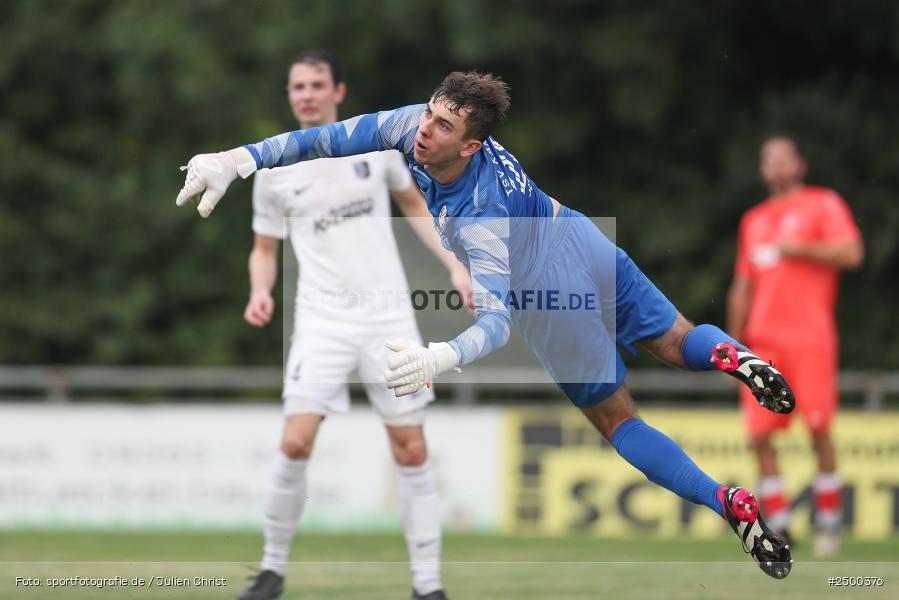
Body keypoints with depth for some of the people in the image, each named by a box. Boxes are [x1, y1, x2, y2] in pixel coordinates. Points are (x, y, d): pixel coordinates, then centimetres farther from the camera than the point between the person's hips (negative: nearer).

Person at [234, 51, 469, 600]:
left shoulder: (374, 144, 3)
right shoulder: (275, 170, 2)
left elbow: (415, 205, 17)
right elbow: (265, 247, 13)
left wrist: (455, 265, 5)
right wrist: (261, 291, -8)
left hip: (388, 314, 1)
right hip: (322, 321, -1)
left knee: (411, 449, -2)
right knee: (296, 442, -16)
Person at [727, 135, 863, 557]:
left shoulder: (824, 204, 5)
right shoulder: (754, 220, 20)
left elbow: (851, 254, -9)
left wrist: (797, 248, -13)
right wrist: (734, 344, 17)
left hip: (810, 338, -5)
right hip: (763, 341, 5)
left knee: (819, 430, -8)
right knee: (759, 435, -4)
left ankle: (828, 524, 2)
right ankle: (777, 525, 3)